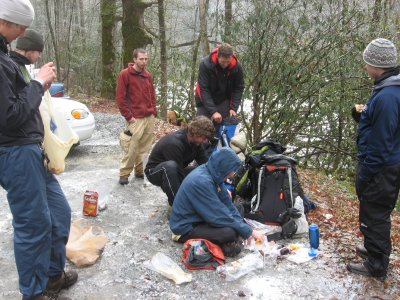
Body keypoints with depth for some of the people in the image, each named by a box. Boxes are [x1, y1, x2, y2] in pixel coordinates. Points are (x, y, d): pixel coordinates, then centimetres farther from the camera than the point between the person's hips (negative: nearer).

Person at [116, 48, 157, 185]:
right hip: (136, 118, -6)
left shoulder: (147, 75, 13)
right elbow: (120, 98, -8)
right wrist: (128, 116, -11)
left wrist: (154, 112, 10)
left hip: (150, 117, 6)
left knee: (145, 147, 7)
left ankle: (140, 170, 19)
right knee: (132, 147, -8)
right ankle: (124, 174, 4)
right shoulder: (125, 74, -5)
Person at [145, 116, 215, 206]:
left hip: (175, 171, 8)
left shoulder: (195, 141, -10)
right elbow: (180, 175, -30)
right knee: (170, 166, -40)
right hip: (155, 172, -7)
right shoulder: (174, 143, -33)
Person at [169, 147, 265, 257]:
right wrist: (248, 232, -19)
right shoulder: (201, 181, -30)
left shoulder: (213, 173, -4)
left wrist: (244, 227, -8)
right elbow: (220, 216, -27)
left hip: (199, 216, 10)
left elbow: (227, 203, 1)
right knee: (229, 232, -29)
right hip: (185, 229, -10)